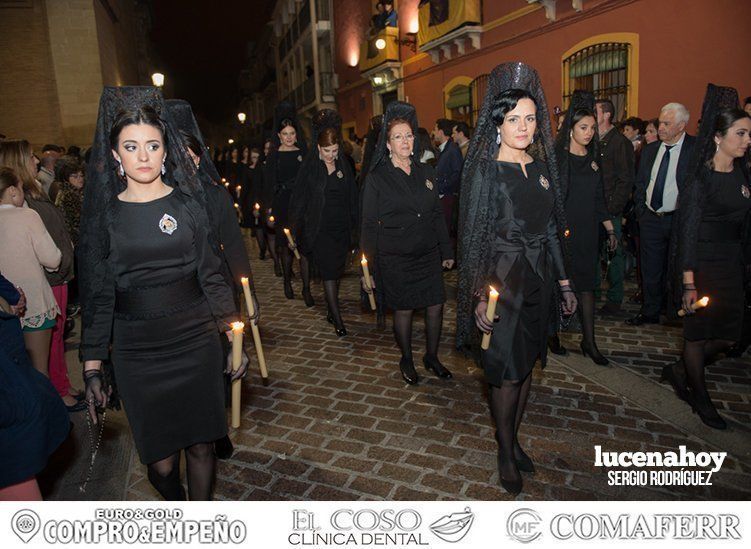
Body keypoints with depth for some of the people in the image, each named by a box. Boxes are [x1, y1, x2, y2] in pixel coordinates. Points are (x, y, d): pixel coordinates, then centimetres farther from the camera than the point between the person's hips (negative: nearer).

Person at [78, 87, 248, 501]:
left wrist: (234, 336, 0)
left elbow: (212, 274, 4)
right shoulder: (104, 213, 1)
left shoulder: (188, 202, 1)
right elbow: (98, 295, 4)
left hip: (196, 342, 0)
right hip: (137, 353, 0)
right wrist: (92, 367, 2)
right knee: (161, 461, 4)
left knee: (200, 444, 8)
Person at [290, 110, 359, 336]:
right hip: (319, 230, -4)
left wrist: (354, 228, 8)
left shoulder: (345, 166, 5)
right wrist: (296, 230, -5)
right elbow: (298, 201, -3)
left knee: (336, 272, 12)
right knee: (329, 273, -6)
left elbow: (353, 199, 9)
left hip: (341, 229, 4)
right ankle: (337, 319, 1)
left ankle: (331, 310, 28)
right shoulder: (309, 168, -5)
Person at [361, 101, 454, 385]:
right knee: (403, 310, 7)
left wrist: (447, 252, 11)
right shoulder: (377, 178, -5)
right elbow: (369, 225, -5)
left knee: (436, 307, 5)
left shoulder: (425, 172, 7)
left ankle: (431, 356, 29)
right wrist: (368, 268, -7)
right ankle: (406, 360, 30)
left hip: (428, 255, 4)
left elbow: (438, 215, 12)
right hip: (395, 259, -4)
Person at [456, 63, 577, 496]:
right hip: (503, 279, -6)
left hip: (539, 279, 6)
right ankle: (506, 452, 22)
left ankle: (514, 437, 34)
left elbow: (552, 229, 13)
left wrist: (563, 281, 13)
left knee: (528, 363, 15)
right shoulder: (486, 170, -9)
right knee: (509, 370, 2)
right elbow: (474, 236, -11)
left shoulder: (543, 166, 8)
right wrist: (478, 296, -16)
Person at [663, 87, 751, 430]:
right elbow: (687, 231, -16)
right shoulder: (700, 178, -14)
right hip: (703, 263, -7)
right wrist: (688, 283, -19)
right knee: (698, 333, 7)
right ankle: (700, 399, 25)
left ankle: (679, 371, 33)